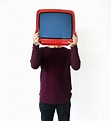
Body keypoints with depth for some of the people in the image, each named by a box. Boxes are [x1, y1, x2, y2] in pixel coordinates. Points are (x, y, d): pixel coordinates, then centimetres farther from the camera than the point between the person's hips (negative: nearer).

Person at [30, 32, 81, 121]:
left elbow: (76, 66, -21)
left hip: (63, 98, 0)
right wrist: (36, 45, -35)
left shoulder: (68, 52, -3)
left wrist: (74, 46, -34)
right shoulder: (42, 51, -3)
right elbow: (34, 65, -21)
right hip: (46, 98, 0)